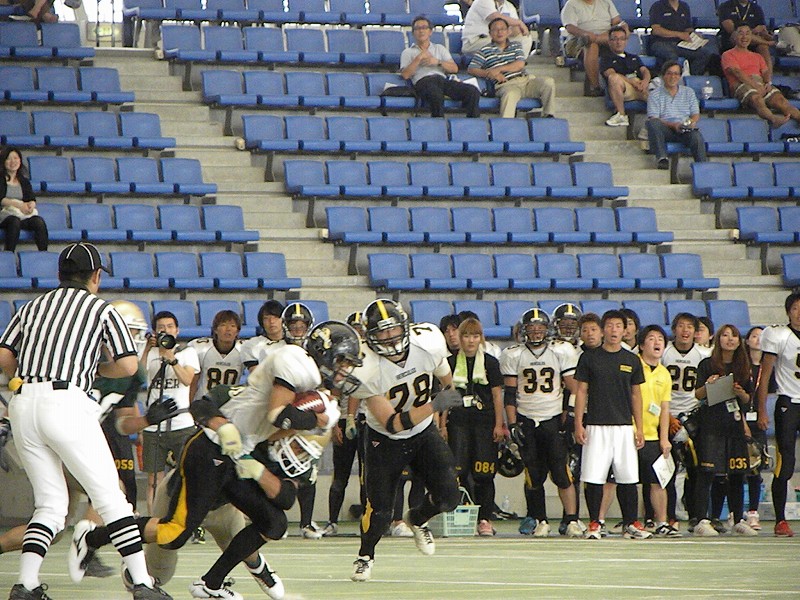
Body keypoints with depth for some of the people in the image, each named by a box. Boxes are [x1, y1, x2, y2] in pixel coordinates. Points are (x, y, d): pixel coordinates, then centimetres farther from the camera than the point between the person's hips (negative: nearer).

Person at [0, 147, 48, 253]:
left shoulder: (24, 181, 21)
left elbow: (32, 199, 9)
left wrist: (31, 205, -17)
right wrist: (18, 204, -22)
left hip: (25, 213, 4)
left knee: (39, 222, -28)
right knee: (14, 222, -39)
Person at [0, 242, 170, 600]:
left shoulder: (33, 306, 21)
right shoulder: (101, 309, 9)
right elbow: (128, 366, 2)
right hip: (66, 403, -5)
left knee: (50, 503, 13)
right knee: (110, 497, 0)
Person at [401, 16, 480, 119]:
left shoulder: (439, 48, 32)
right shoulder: (408, 52, 24)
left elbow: (454, 69, 19)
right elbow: (405, 75, 6)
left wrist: (437, 62, 4)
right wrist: (418, 59, 2)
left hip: (443, 79, 4)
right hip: (424, 81, -4)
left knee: (473, 91, -25)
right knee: (436, 95, -44)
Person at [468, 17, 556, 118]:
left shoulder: (516, 46, 22)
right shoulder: (485, 51, 14)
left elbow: (520, 64, 5)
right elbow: (471, 70, 3)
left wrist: (499, 69, -8)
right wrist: (491, 74, -12)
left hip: (525, 79, 4)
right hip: (506, 84, -4)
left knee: (549, 82, -20)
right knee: (510, 95, -41)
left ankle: (548, 116, -13)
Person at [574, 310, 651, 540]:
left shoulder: (631, 361, 10)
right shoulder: (589, 358, 4)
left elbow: (635, 395, 13)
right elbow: (581, 392, 4)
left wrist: (639, 428, 8)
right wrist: (578, 424, -4)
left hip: (624, 426, 2)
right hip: (596, 426, -2)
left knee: (627, 477, 0)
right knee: (594, 477, -4)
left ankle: (631, 523, 8)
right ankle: (594, 524, 4)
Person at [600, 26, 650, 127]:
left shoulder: (634, 58, 36)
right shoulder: (606, 59, 21)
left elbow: (645, 71, 19)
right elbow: (611, 74, 1)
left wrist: (645, 81, -7)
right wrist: (632, 82, -12)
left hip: (641, 86, 3)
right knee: (614, 78, -38)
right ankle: (621, 115, -33)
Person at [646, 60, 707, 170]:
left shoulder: (688, 92, 20)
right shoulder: (655, 94, 10)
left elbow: (696, 114, 16)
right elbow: (653, 119, -3)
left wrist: (692, 122, -10)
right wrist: (673, 125, -18)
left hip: (685, 130, 1)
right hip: (665, 130, -1)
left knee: (697, 136, -33)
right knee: (653, 123, -34)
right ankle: (661, 157, -39)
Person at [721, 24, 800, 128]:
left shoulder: (757, 56, 35)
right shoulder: (728, 55, 16)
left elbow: (766, 72, 20)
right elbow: (737, 73, -1)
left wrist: (768, 83, -6)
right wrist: (756, 86, -15)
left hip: (761, 84, 5)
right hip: (741, 85, -5)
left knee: (780, 99, -27)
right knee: (757, 99, -40)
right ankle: (773, 118, -68)